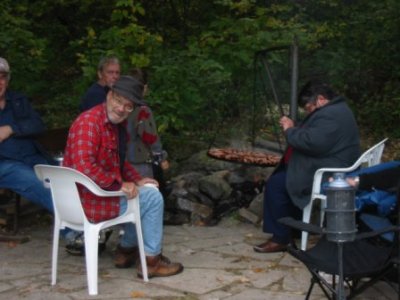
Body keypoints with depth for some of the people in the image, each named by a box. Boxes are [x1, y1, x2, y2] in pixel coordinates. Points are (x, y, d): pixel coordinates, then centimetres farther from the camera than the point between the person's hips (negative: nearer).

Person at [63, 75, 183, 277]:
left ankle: (126, 249, 29)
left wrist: (136, 180, 6)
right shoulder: (89, 122, -22)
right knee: (153, 198, -8)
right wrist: (119, 184, -25)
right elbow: (84, 167, -32)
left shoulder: (118, 124, 9)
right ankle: (151, 260, 5)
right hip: (88, 200, -10)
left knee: (147, 192, 24)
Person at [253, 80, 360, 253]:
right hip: (333, 171, 12)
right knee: (282, 176, 20)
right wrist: (294, 129, 6)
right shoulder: (336, 109, 17)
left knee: (275, 184, -12)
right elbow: (313, 137, 21)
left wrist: (290, 131, -14)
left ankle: (280, 239, -5)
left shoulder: (330, 115, -20)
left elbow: (312, 142, -29)